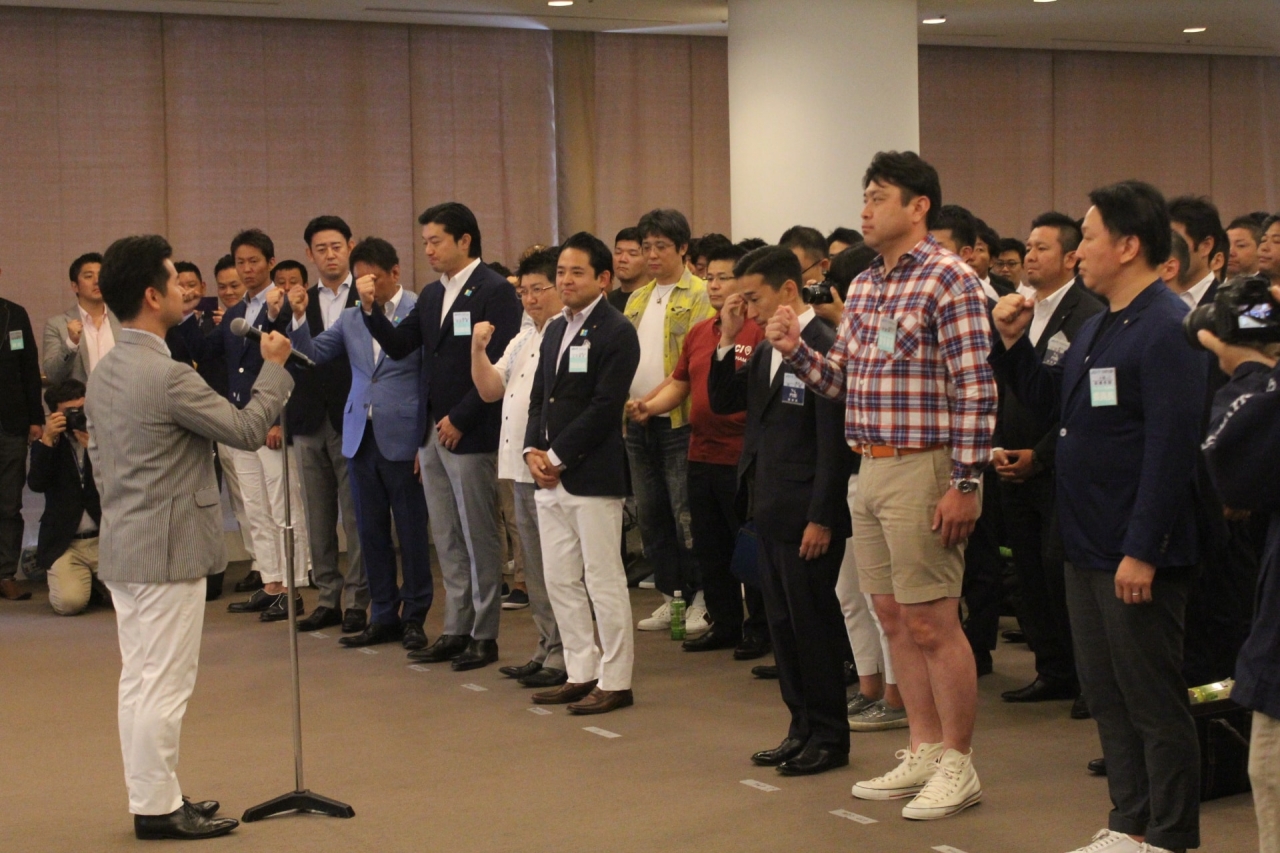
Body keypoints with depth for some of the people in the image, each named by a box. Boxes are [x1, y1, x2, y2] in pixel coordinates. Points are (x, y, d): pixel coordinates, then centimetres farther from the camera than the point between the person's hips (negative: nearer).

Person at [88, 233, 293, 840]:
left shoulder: (103, 374, 9)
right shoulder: (168, 376, -21)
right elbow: (248, 431, -13)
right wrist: (274, 367, -1)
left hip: (121, 547, 9)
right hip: (168, 551, -9)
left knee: (139, 680, 15)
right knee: (163, 683, -1)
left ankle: (151, 796, 23)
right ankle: (158, 807, 6)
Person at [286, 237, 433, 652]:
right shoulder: (351, 318, 10)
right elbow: (312, 354, 10)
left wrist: (427, 441, -11)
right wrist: (299, 317, -7)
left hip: (402, 438, -6)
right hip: (360, 438, 6)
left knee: (412, 532, 3)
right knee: (371, 531, 11)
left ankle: (415, 616, 14)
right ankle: (384, 616, 20)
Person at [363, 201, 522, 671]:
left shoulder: (495, 291, -10)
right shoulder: (431, 294, 14)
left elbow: (498, 366, -16)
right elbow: (399, 345, 12)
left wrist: (459, 419, -16)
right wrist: (372, 309, -3)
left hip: (470, 434, -8)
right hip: (432, 433, 8)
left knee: (479, 539, 1)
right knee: (447, 540, 12)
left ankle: (484, 635, 8)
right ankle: (456, 629, 19)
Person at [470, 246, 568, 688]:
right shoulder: (521, 340, 19)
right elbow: (489, 389, 15)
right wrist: (478, 348, 0)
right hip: (520, 467, 9)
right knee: (535, 567, 14)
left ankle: (564, 656, 4)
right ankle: (547, 647, 23)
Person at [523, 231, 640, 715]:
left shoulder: (616, 332, -9)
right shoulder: (555, 330, 17)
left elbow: (605, 407, -16)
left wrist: (557, 457, -14)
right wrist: (533, 450, 1)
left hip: (593, 475, -8)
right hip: (550, 475, 8)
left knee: (603, 581, -3)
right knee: (559, 580, 11)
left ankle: (615, 682, 5)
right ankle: (581, 673, 20)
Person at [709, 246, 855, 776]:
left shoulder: (824, 348, -14)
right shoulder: (765, 351, 12)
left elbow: (834, 443, -17)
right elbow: (722, 402, 15)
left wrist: (821, 518, -19)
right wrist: (727, 342, 3)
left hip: (806, 514, -8)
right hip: (770, 512, 9)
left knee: (814, 622, 1)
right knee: (782, 624, 13)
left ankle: (829, 737, 11)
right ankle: (802, 728, 23)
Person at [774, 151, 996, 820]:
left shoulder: (949, 280, -11)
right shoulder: (862, 287, 15)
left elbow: (976, 389, -15)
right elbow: (840, 382, 17)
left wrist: (965, 484, -19)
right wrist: (795, 349, -2)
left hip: (923, 470, -8)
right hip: (870, 468, 8)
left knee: (932, 624, -2)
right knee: (895, 620, 13)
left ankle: (958, 765, 10)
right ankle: (924, 752, 24)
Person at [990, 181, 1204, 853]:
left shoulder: (1168, 329, -16)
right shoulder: (1097, 326, 13)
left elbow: (1171, 446, -21)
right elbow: (1055, 409, 20)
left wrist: (1143, 551, -23)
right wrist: (1015, 344, 8)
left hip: (1138, 552, -10)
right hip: (1088, 545, 10)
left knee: (1154, 702, 1)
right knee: (1106, 696, 16)